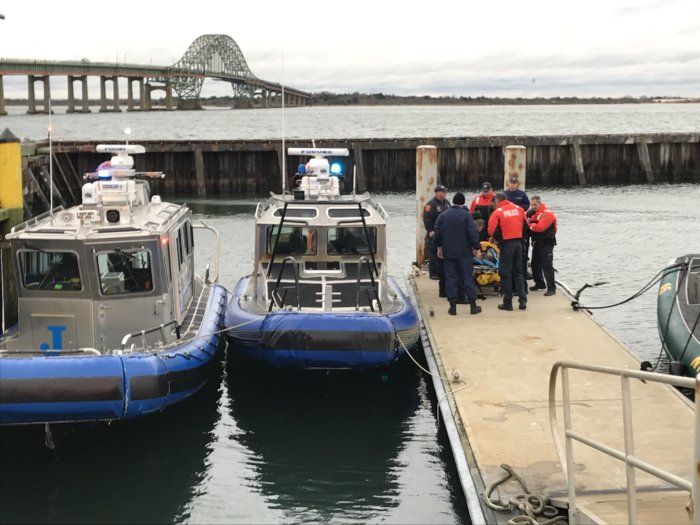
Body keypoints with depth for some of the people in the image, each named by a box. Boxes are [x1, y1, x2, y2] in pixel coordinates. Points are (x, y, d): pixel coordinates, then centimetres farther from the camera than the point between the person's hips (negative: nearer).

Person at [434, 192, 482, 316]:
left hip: (448, 252, 3)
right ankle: (473, 305, 6)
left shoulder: (443, 215, 4)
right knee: (468, 277, 4)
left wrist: (439, 247, 18)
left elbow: (437, 232, 6)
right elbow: (473, 233, -12)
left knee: (450, 278, 5)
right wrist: (477, 248, -4)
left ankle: (453, 306, 4)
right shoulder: (466, 215, -7)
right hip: (464, 252, -2)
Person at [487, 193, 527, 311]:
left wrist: (496, 237, 8)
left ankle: (508, 303, 6)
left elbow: (491, 230, -12)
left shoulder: (497, 212, -9)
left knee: (506, 274, 4)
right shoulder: (519, 209, 5)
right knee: (518, 272, 15)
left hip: (506, 244, -5)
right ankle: (522, 300, 10)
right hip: (518, 242, 5)